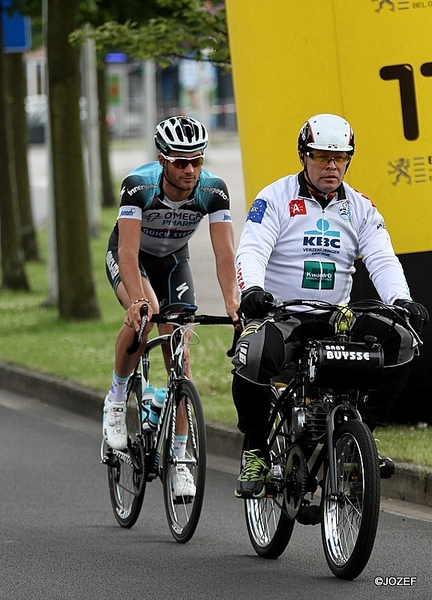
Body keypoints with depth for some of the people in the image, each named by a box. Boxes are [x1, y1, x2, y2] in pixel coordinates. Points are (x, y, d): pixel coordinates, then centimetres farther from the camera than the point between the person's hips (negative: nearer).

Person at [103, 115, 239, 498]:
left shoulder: (213, 190, -26)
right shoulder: (139, 185, -34)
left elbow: (225, 252, -30)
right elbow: (128, 251, -41)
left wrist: (232, 301, -46)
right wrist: (137, 301, -55)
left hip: (173, 261, 3)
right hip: (129, 257, -3)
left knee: (178, 350, -7)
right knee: (144, 317, -33)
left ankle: (179, 458, 0)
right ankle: (117, 397, -9)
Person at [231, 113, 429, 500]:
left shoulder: (360, 208, 10)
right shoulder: (276, 199, -1)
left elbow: (382, 259, -2)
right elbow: (251, 251, -14)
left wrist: (401, 300, -23)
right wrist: (252, 289, -36)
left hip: (336, 319, 4)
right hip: (279, 315, -4)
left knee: (399, 340, -20)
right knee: (255, 358, -35)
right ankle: (255, 451, -12)